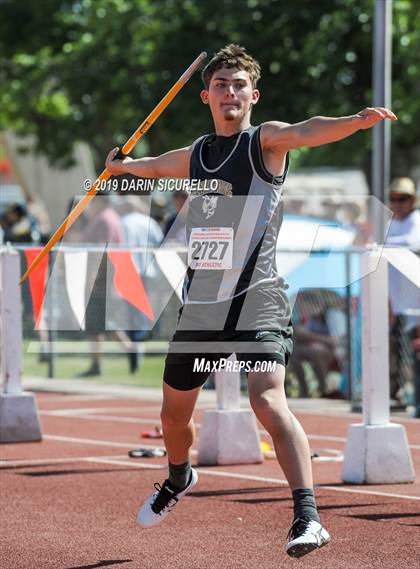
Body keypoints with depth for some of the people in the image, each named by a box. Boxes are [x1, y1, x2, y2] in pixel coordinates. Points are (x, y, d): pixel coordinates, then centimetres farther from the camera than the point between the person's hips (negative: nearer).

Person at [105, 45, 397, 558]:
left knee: (267, 400, -26)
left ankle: (308, 517, -30)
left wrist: (355, 121, -46)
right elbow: (154, 166, 39)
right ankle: (179, 478, 50)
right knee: (174, 413, 18)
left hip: (256, 301, -6)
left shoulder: (265, 140, -4)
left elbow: (306, 132, -27)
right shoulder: (195, 155, 14)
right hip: (198, 305, 7)